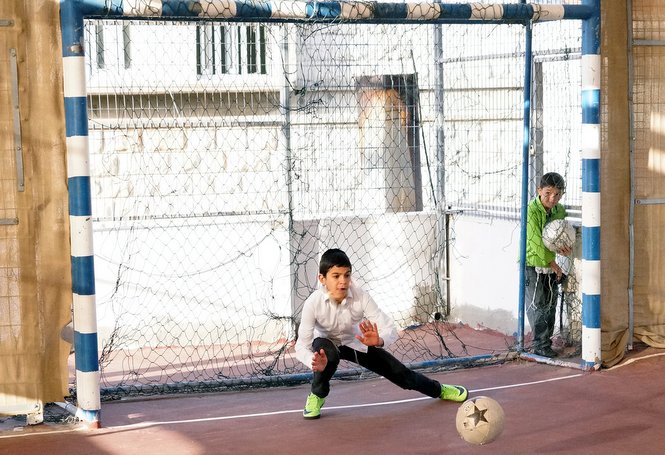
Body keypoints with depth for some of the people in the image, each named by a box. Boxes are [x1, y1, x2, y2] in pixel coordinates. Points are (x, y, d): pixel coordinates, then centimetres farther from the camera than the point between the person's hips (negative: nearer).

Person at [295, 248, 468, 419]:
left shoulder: (361, 297, -32)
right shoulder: (313, 303, -35)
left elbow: (390, 329, -32)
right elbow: (302, 345, -34)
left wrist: (379, 341, -56)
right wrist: (314, 362, -57)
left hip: (357, 342, 2)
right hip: (326, 343, -2)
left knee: (399, 372, 2)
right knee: (328, 351, -37)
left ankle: (438, 389, 33)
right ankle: (317, 396, -8)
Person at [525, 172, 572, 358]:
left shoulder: (560, 210, 1)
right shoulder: (531, 211, -20)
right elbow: (537, 242, -20)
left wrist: (562, 248, -14)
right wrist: (554, 265, -12)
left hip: (550, 265, 7)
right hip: (532, 265, -7)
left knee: (550, 306, 10)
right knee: (537, 306, -4)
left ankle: (545, 345, 19)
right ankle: (541, 346, 3)